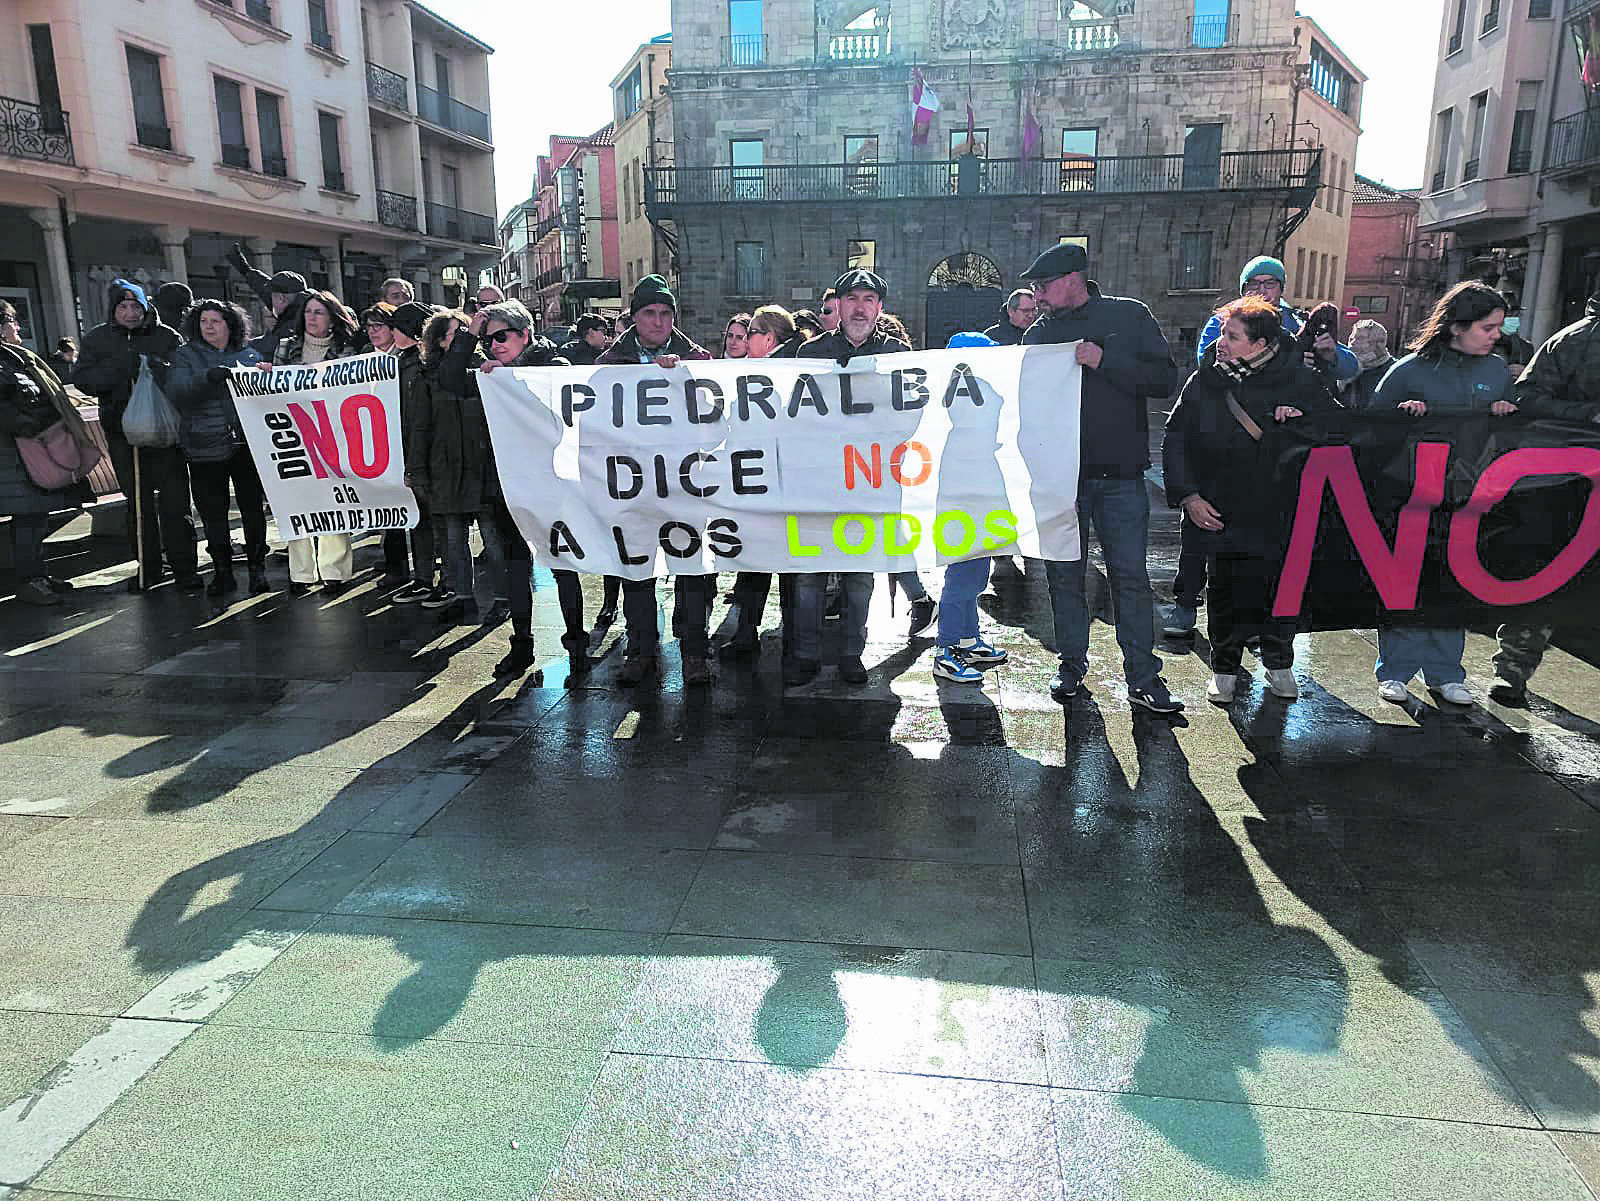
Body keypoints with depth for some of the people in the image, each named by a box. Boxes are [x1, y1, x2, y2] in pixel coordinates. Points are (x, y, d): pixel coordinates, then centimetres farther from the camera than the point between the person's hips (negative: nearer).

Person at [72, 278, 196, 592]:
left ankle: (184, 566, 5)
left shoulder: (167, 337, 2)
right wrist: (118, 368, -16)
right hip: (121, 433, 3)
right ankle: (147, 566, 19)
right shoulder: (97, 339, 8)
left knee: (174, 499, -2)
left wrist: (161, 369, -24)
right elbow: (82, 380, 0)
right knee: (137, 501, 10)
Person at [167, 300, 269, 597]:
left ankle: (257, 567, 13)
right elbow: (178, 394, -8)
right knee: (212, 513, 2)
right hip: (205, 447, 0)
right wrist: (207, 377, -23)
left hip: (247, 444, 1)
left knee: (253, 507, 1)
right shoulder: (185, 356, 8)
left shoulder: (250, 355, 13)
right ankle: (222, 571, 13)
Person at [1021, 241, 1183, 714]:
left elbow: (1163, 379, -4)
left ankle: (1143, 677, 7)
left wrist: (1104, 361, -15)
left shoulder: (1130, 316, 3)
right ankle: (1072, 665, 21)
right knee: (1064, 573, 6)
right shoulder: (1038, 334, 11)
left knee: (1130, 575, -1)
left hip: (1121, 474, -2)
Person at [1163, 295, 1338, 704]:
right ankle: (1224, 667, 25)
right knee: (1226, 593, 5)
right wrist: (1188, 495, -5)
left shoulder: (1300, 381, -4)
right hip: (1221, 512, 0)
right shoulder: (1204, 382, -1)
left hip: (1283, 513, 0)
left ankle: (1279, 662, 33)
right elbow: (1175, 441, 4)